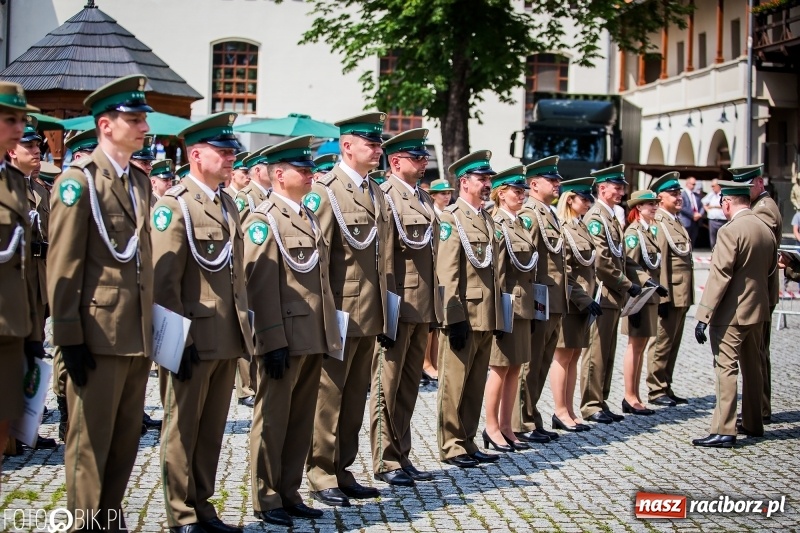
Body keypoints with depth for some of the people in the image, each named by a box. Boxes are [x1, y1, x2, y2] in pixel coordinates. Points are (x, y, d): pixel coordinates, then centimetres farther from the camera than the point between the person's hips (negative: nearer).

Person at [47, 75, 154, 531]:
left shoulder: (141, 181, 14)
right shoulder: (80, 178, -8)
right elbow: (63, 265, -12)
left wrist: (150, 323, 15)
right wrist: (69, 335, -15)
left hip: (138, 334, 7)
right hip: (98, 332, -7)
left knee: (127, 440, 15)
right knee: (91, 442, 2)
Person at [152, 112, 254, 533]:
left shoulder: (228, 205, 15)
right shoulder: (174, 205, -10)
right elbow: (164, 280, -15)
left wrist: (244, 329, 16)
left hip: (227, 338, 7)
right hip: (193, 339, -7)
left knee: (212, 431, 14)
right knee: (183, 430, 4)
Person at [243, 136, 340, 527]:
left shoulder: (309, 216, 16)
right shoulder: (264, 219, -9)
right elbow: (260, 285, -15)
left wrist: (329, 331, 16)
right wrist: (274, 341, -19)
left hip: (314, 338, 8)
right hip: (285, 337, -8)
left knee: (301, 420, 12)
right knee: (273, 419, 2)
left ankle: (289, 493, 22)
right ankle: (266, 500, 11)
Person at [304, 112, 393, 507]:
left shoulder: (376, 193, 13)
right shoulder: (324, 191, -9)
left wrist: (385, 313, 14)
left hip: (369, 315, 7)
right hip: (339, 313, -7)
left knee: (355, 396, 12)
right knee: (328, 396, 2)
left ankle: (343, 471, 22)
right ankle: (321, 477, 12)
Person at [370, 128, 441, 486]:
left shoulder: (424, 199, 16)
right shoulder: (384, 196, -10)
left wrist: (435, 307, 17)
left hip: (422, 307, 8)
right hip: (396, 306, -8)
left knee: (409, 386, 13)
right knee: (387, 386, 1)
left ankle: (402, 457, 21)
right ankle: (385, 462, 8)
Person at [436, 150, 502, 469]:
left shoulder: (487, 219, 17)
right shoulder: (451, 218, -8)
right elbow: (446, 272, -14)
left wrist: (499, 316, 16)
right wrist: (454, 318, -20)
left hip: (486, 317, 8)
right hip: (463, 316, -8)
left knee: (476, 384, 11)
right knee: (454, 383, 0)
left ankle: (467, 442, 19)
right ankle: (451, 445, 8)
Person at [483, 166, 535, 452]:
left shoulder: (522, 223, 14)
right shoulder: (494, 225, -10)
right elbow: (492, 271, -15)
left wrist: (531, 305, 15)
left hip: (524, 305, 8)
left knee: (515, 368, 10)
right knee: (500, 368, -1)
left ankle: (506, 427, 16)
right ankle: (492, 428, 8)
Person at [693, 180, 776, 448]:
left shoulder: (730, 231, -17)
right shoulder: (766, 230, 7)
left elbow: (719, 276, -21)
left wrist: (703, 316, -20)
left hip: (731, 312, -8)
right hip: (758, 309, 8)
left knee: (726, 368, -7)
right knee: (752, 367, 17)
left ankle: (723, 431, -9)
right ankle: (753, 423, 28)